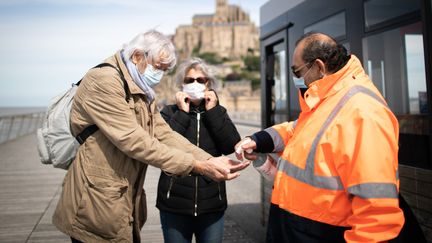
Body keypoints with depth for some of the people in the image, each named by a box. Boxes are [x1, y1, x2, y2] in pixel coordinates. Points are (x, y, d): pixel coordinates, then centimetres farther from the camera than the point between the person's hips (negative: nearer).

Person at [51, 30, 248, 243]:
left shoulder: (143, 94, 13)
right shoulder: (103, 80, -17)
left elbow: (164, 135, 2)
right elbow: (134, 141, -24)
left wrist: (209, 161, -12)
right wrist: (197, 166, -24)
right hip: (96, 206, -8)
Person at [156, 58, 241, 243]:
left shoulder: (218, 112, 8)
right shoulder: (169, 112, 2)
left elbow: (231, 146, -8)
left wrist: (212, 111, -8)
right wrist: (182, 113, -12)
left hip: (212, 204, 2)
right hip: (175, 204, -1)